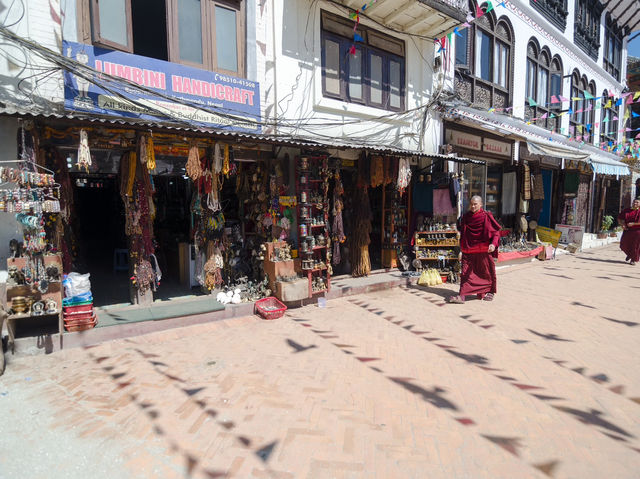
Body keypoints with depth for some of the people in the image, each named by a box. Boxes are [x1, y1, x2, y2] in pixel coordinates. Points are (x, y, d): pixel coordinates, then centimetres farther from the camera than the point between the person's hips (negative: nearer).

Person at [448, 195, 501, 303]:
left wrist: (493, 244, -19)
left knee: (485, 272, 11)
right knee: (465, 273, -3)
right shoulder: (465, 217, 6)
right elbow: (461, 230, 21)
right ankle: (462, 295, -5)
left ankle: (489, 292, 31)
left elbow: (496, 231, -5)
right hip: (468, 250, 3)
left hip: (483, 251, -3)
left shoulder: (486, 217, -7)